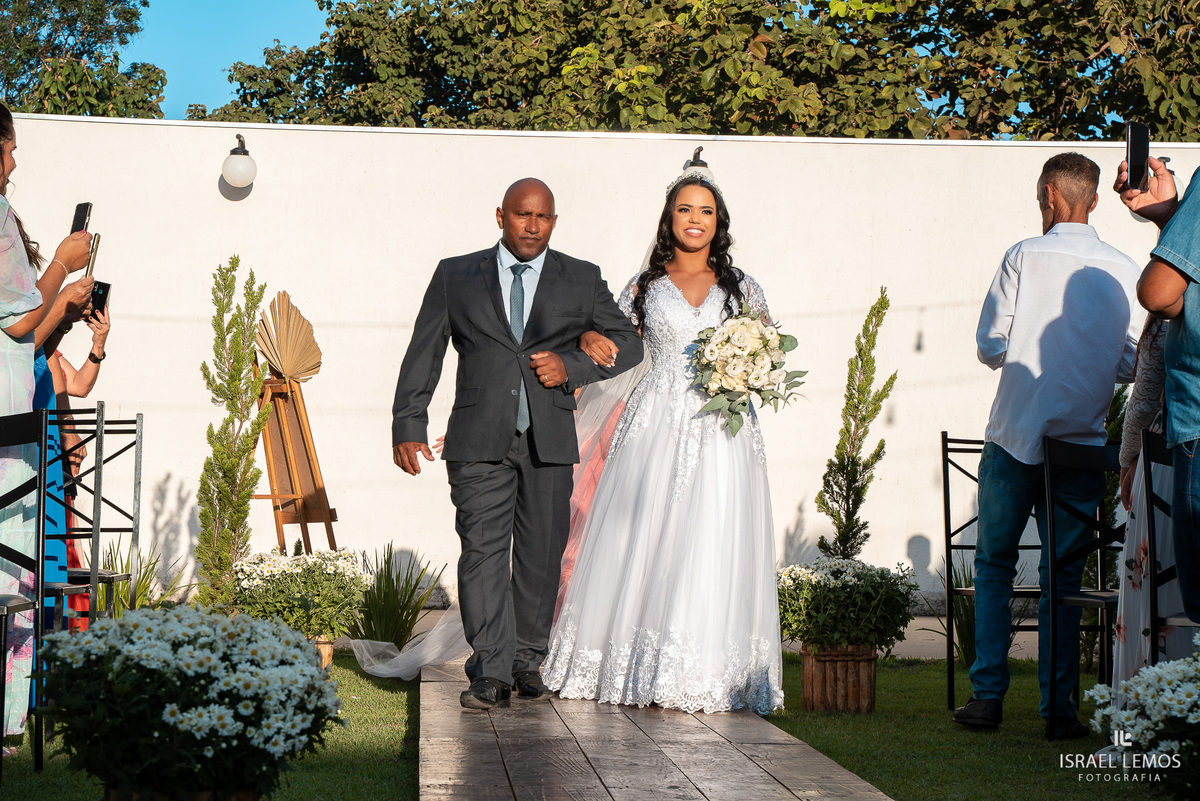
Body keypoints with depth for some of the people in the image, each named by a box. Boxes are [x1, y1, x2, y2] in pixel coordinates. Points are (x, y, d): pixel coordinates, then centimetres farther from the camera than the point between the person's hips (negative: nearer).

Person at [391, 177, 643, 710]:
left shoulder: (582, 281, 10)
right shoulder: (456, 276, 9)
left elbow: (628, 344, 13)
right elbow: (423, 356, 8)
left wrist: (572, 366, -4)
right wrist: (408, 427, 0)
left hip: (550, 441, 1)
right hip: (480, 441, -1)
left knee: (541, 554, 6)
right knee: (483, 550, -10)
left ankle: (527, 661, 20)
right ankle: (491, 673, -11)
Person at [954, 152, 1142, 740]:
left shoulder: (1024, 257, -6)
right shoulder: (1123, 271, 0)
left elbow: (990, 347, -6)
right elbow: (1133, 365, 1)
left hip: (1015, 438, -2)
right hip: (1084, 444, 2)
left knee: (994, 566, 11)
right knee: (1063, 577, 8)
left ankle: (988, 696, 9)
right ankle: (1058, 707, 7)